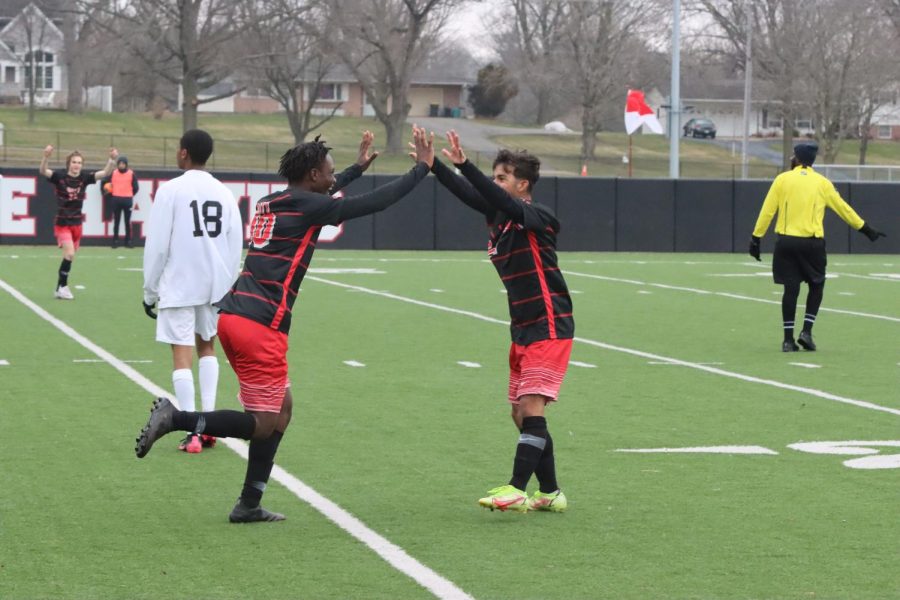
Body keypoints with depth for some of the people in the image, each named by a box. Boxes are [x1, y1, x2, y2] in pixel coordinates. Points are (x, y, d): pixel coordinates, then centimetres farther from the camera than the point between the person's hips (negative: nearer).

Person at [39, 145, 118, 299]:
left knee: (70, 256, 12)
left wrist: (112, 159, -26)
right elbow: (43, 171, -27)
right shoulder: (59, 176, -12)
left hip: (76, 223, 5)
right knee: (69, 253, -19)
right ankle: (62, 286, -4)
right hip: (62, 222, -5)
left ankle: (60, 288, 26)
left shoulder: (84, 177, -3)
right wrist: (46, 156, -46)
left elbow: (105, 172, -8)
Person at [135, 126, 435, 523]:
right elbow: (373, 203, -4)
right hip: (260, 327, -9)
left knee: (282, 408, 17)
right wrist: (422, 168, 7)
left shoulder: (273, 203, 18)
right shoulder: (305, 206, -6)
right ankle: (175, 418, -13)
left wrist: (358, 167, 52)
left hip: (232, 316, 9)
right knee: (263, 424, -1)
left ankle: (249, 505, 18)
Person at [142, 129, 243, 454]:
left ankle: (192, 433, -8)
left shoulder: (170, 190, -8)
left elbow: (157, 245, -9)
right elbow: (236, 246, 8)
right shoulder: (225, 193, 7)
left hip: (179, 285, -5)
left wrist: (150, 290, 0)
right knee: (207, 346, 20)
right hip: (215, 286, 5)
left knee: (182, 354, -2)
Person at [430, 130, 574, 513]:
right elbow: (468, 193, 0)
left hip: (549, 327, -9)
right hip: (523, 329, 9)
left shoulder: (539, 218, -14)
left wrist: (463, 164, -38)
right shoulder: (498, 216, 8)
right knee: (521, 415, 8)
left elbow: (503, 202, -30)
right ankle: (550, 494, 15)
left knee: (531, 407, -16)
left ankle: (516, 491, -20)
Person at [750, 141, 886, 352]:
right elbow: (843, 208, 10)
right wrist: (866, 229, 21)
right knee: (816, 286, 16)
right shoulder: (822, 183, 4)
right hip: (812, 244, 0)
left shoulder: (782, 179, 2)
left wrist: (756, 238, 5)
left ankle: (788, 339, 2)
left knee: (790, 289, 4)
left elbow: (767, 210, 0)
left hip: (786, 242, 0)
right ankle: (807, 331, 4)